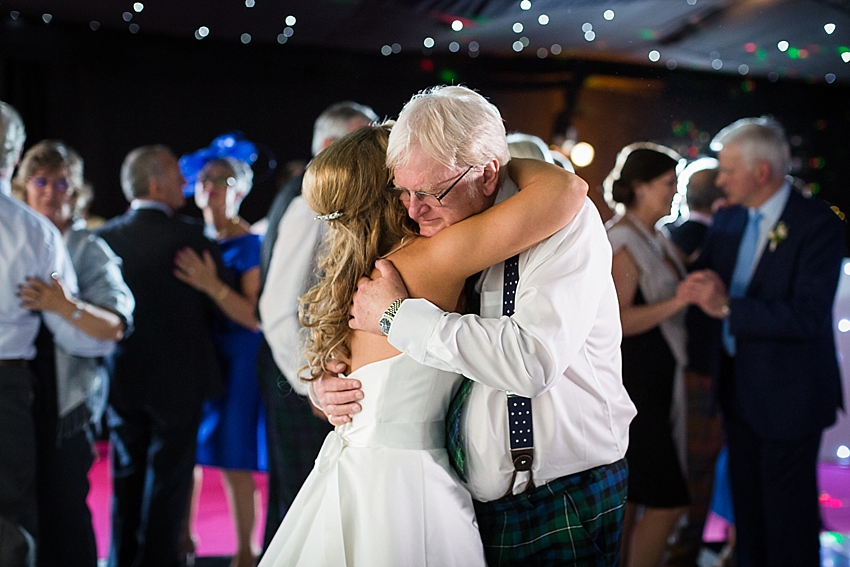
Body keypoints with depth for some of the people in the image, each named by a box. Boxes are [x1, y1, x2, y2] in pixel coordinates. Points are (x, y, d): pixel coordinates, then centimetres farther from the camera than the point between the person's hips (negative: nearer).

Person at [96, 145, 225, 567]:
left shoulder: (105, 236, -2)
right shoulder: (190, 236, -14)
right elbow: (216, 303, -7)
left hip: (122, 377, 4)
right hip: (177, 377, -4)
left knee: (127, 480, 16)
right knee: (168, 478, 6)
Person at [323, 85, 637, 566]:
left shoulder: (565, 220, -16)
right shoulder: (442, 234, 2)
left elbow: (534, 360, -32)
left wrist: (398, 315, -24)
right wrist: (330, 381, -7)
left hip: (564, 511, -5)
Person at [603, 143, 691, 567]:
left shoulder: (656, 239, 15)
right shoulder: (621, 242, -14)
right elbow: (617, 321, -21)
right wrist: (679, 301, -25)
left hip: (657, 379, 9)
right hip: (632, 381, -9)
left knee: (632, 496, 13)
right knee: (668, 499, -7)